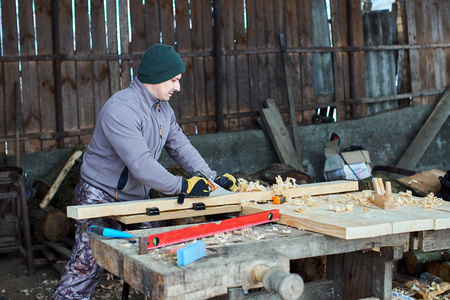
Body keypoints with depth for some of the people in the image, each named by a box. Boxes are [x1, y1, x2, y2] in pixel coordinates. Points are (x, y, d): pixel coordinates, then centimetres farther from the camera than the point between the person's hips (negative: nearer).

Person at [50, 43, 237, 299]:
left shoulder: (164, 110, 6)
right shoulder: (120, 110, -25)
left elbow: (181, 147, 7)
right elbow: (141, 163, -31)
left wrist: (212, 177, -5)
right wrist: (182, 186, -28)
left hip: (137, 198, 8)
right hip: (102, 196, -8)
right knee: (87, 265, -8)